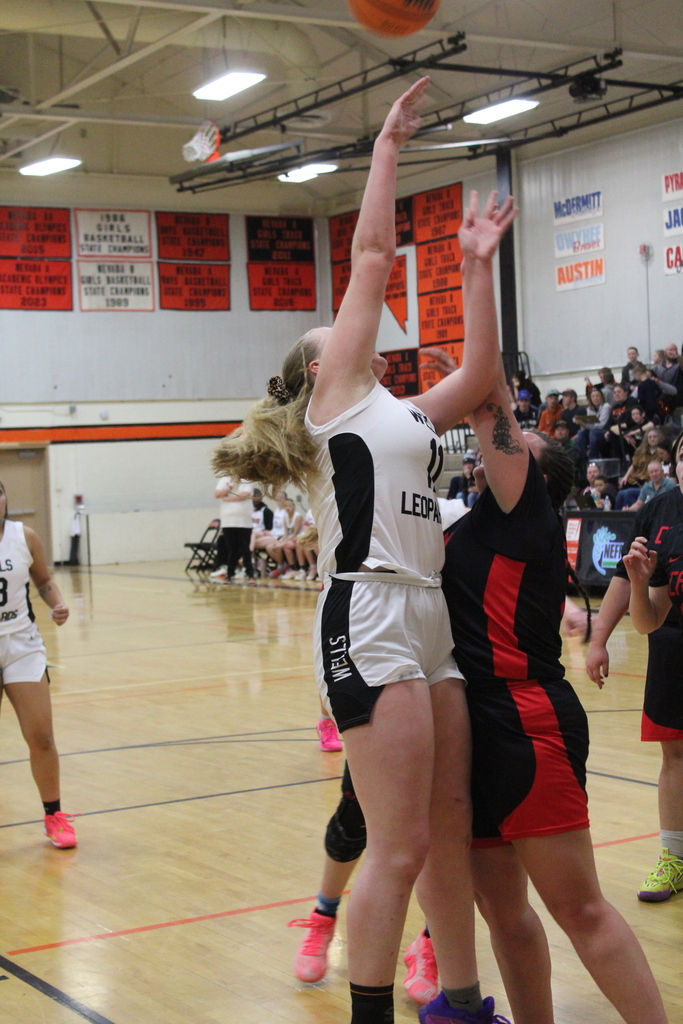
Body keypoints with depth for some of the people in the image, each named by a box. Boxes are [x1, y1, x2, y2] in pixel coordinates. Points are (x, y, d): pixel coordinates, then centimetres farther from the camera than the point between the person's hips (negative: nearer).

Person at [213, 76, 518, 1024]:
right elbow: (372, 256, 1)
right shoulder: (336, 398, 4)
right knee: (399, 849, -7)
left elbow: (479, 375, 19)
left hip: (430, 619, 8)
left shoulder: (405, 417, 25)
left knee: (450, 834, 11)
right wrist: (388, 145, 8)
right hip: (370, 620, -8)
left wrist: (476, 266, 19)